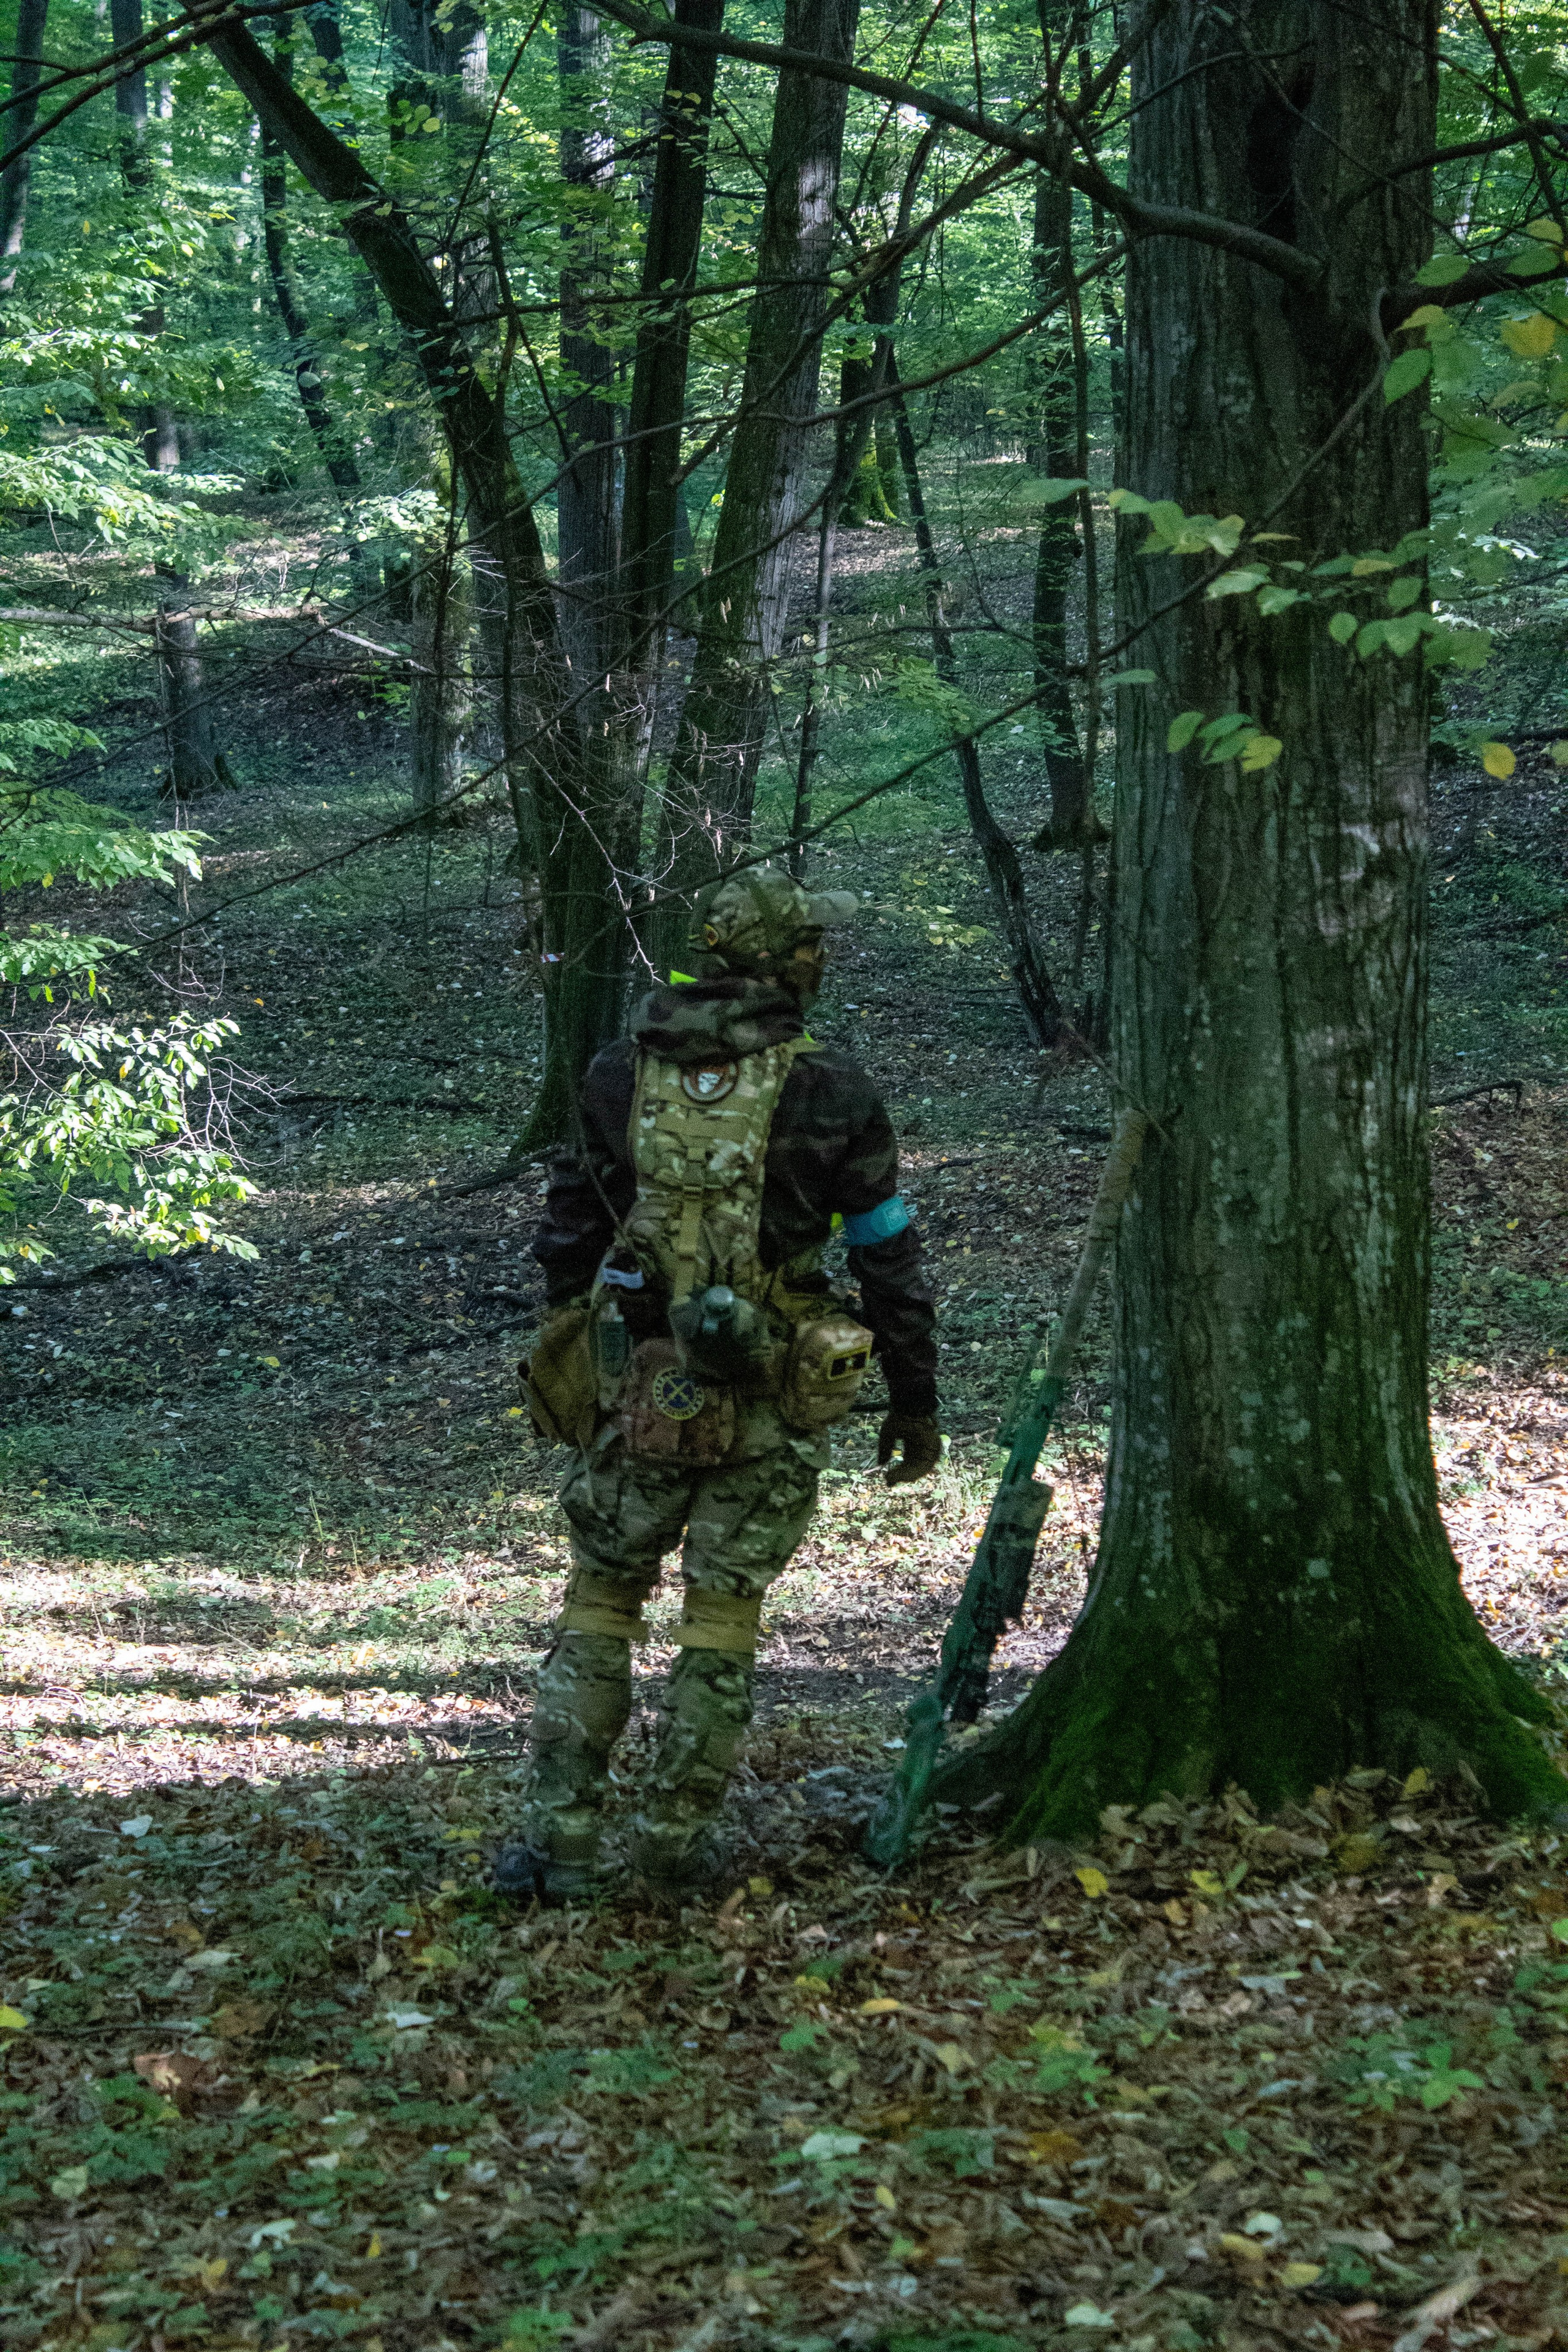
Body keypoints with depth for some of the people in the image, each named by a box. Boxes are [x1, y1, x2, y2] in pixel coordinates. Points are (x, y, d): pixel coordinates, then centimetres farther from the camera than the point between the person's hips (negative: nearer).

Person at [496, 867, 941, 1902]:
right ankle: (676, 1844, 14)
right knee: (723, 1619, 9)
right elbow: (890, 1260, -2)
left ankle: (559, 1842, 8)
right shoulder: (829, 1092, -6)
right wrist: (916, 1400, 8)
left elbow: (569, 1234, 10)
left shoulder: (619, 1074, 2)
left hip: (636, 1388, 2)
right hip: (771, 1405, -2)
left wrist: (570, 1363, 22)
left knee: (599, 1605, 12)